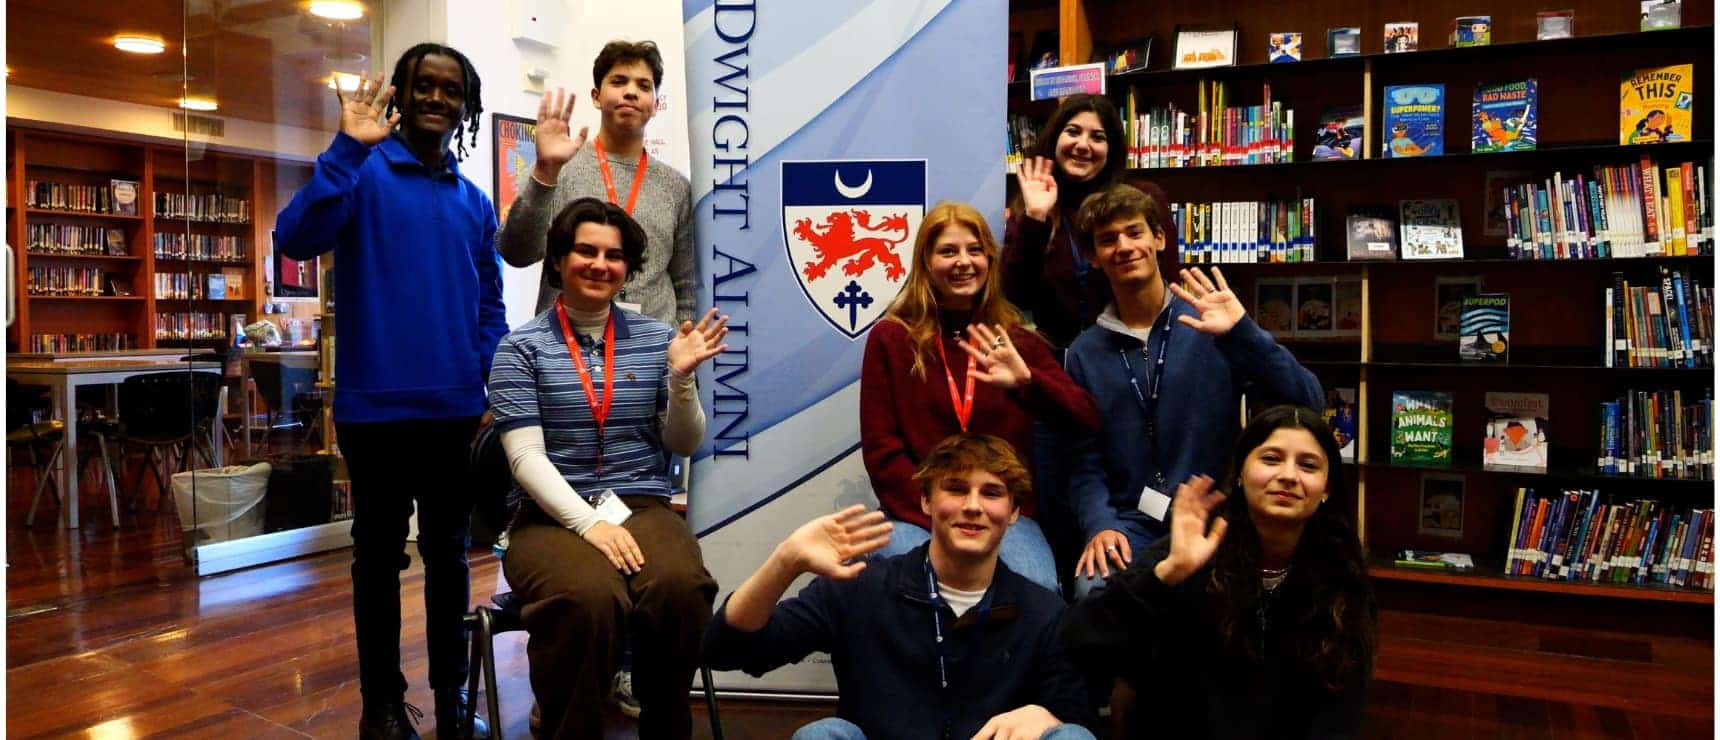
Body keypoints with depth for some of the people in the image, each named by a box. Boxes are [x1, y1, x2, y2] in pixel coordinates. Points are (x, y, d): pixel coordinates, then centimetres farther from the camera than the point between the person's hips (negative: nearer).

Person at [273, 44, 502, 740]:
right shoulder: (364, 173, -2)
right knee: (380, 555, 9)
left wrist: (495, 396, 3)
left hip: (457, 411, 4)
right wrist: (348, 148, -26)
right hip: (379, 407, -4)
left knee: (448, 553, 13)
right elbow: (296, 238, -19)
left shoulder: (474, 202, 12)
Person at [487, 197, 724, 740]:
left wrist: (680, 378, -7)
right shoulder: (521, 348, 5)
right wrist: (588, 522, -19)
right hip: (554, 515, -2)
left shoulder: (655, 338, 12)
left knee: (680, 587, -32)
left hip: (643, 507, 2)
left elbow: (684, 445, 11)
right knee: (589, 597, -37)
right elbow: (527, 457, -5)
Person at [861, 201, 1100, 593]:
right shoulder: (890, 339, 2)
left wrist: (1027, 382, -24)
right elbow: (880, 448, -1)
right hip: (918, 513, -1)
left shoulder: (1017, 340, 7)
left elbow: (1087, 422, -5)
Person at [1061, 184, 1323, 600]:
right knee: (1094, 590, -27)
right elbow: (1085, 464, 5)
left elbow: (1308, 405, -9)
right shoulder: (1085, 353, 8)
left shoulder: (1210, 325, -1)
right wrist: (1100, 526, -14)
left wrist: (1242, 333, -21)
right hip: (1130, 522, 1)